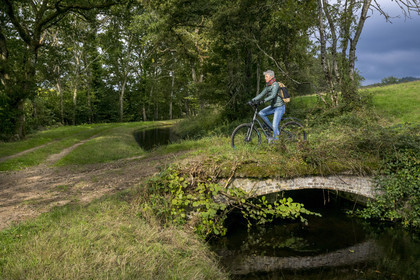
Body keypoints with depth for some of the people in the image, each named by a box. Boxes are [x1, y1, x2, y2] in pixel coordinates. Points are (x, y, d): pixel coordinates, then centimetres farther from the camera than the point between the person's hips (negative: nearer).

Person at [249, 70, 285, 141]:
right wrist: (253, 100, -5)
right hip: (273, 106, 8)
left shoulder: (275, 84, -16)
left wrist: (264, 100, -42)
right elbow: (262, 94, 8)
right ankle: (272, 128, 2)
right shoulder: (268, 86, 10)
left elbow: (273, 95, -30)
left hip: (279, 107, -8)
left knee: (275, 125, -13)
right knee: (261, 113, -7)